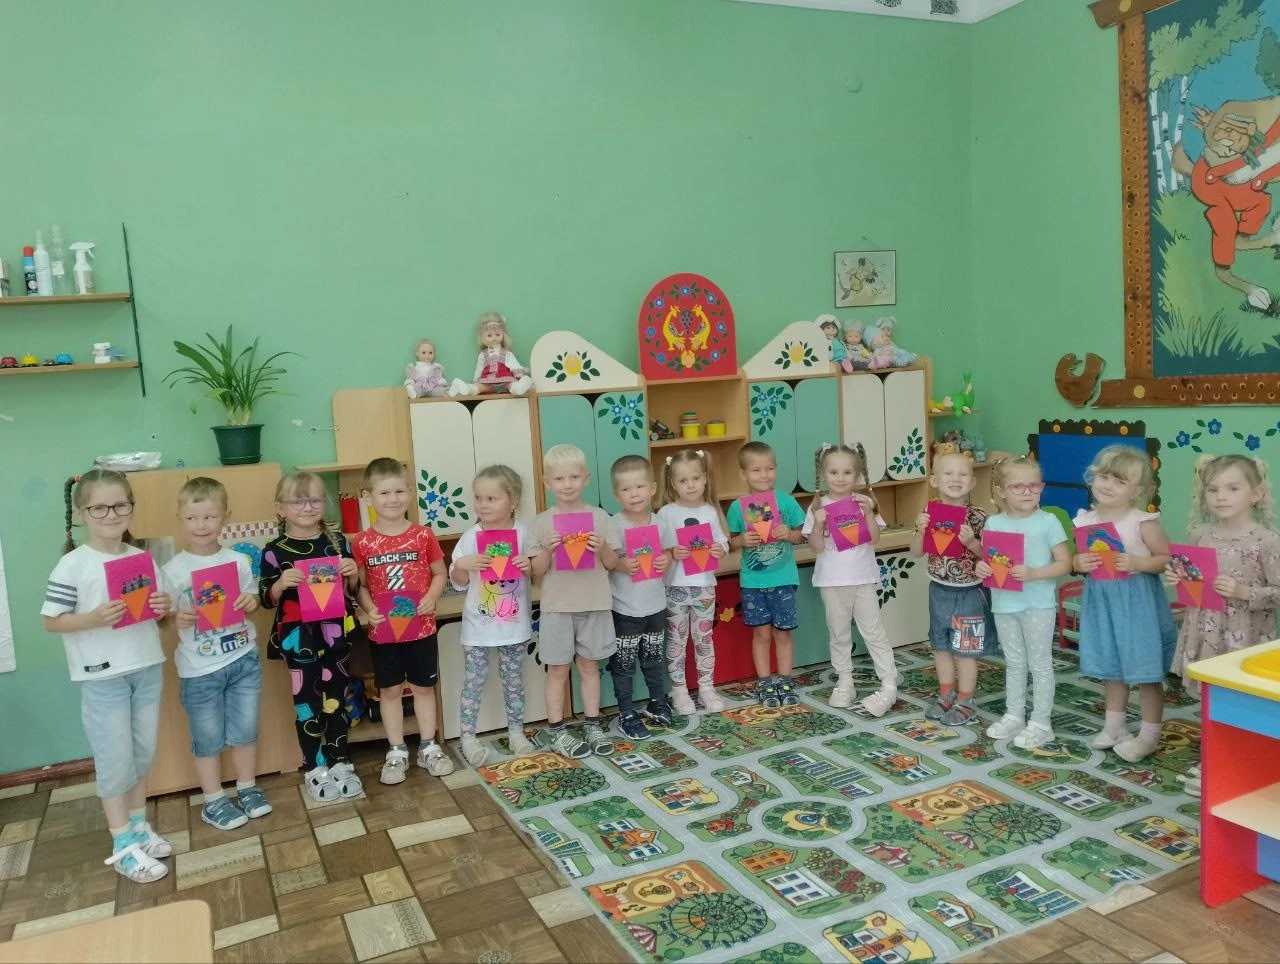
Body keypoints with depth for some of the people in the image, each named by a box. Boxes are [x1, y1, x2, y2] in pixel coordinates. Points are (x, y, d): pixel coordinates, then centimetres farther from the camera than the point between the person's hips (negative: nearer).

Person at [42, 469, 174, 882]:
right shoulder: (72, 565, -11)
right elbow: (51, 621, -9)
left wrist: (164, 608, -9)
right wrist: (93, 619, -24)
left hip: (148, 668, 5)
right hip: (102, 677, -5)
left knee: (143, 752, 15)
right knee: (115, 759, 3)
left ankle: (139, 825, 32)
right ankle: (123, 846, 15)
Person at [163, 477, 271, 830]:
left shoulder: (239, 561, -2)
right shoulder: (173, 570, -10)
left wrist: (252, 602, -11)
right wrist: (177, 619, -28)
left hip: (244, 660, 2)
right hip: (200, 669, -2)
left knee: (245, 730, 14)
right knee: (208, 738, 10)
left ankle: (247, 788, 33)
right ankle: (214, 801, 26)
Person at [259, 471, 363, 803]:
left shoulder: (337, 541, 2)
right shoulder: (274, 550, -6)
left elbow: (352, 589, 11)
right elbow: (266, 600, -3)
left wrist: (353, 573, -10)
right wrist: (281, 583, -22)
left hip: (335, 634, 3)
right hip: (299, 639, -2)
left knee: (336, 698, 12)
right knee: (308, 703, 6)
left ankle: (339, 763, 26)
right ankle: (314, 769, 20)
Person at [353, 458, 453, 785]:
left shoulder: (423, 535, -4)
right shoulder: (363, 543, -5)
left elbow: (440, 575, 2)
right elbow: (359, 585, 1)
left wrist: (431, 598, -16)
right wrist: (369, 610, -17)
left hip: (421, 627, 0)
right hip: (383, 631, 0)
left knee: (423, 687, 12)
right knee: (389, 690, 10)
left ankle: (428, 748, 25)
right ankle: (396, 752, 24)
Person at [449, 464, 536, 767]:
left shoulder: (524, 533, -6)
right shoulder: (470, 537, -7)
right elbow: (459, 582, -1)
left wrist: (531, 566, -18)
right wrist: (461, 564, -21)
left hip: (515, 625, 1)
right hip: (479, 625, -1)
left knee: (514, 679, 15)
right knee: (473, 682, 6)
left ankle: (516, 732, 29)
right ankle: (468, 738, 19)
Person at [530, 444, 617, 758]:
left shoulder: (599, 516, -1)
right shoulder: (542, 522, -3)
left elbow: (611, 564, 3)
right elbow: (537, 570, -2)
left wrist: (603, 548, -17)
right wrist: (547, 550, -20)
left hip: (594, 604, 1)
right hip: (557, 607, -1)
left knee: (590, 665, 12)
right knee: (558, 670, 6)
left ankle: (592, 726, 25)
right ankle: (557, 733, 17)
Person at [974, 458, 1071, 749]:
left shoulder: (1048, 522, -10)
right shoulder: (994, 523, 2)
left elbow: (1064, 564, -10)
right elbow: (988, 559, 10)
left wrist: (1033, 573, -24)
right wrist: (981, 567, -13)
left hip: (1038, 604, -4)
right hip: (1004, 603, 4)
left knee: (1039, 664, 7)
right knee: (1014, 663, 17)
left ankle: (1041, 723, 17)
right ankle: (1014, 716, 29)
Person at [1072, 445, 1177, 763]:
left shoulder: (1143, 522, -14)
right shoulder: (1085, 520, 0)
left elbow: (1168, 559, -11)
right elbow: (1076, 559, 10)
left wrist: (1138, 563, -25)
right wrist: (1079, 563, -12)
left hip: (1136, 602, -5)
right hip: (1101, 601, 5)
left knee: (1145, 670, 3)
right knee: (1111, 667, 19)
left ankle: (1149, 735, 18)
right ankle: (1114, 725, 34)